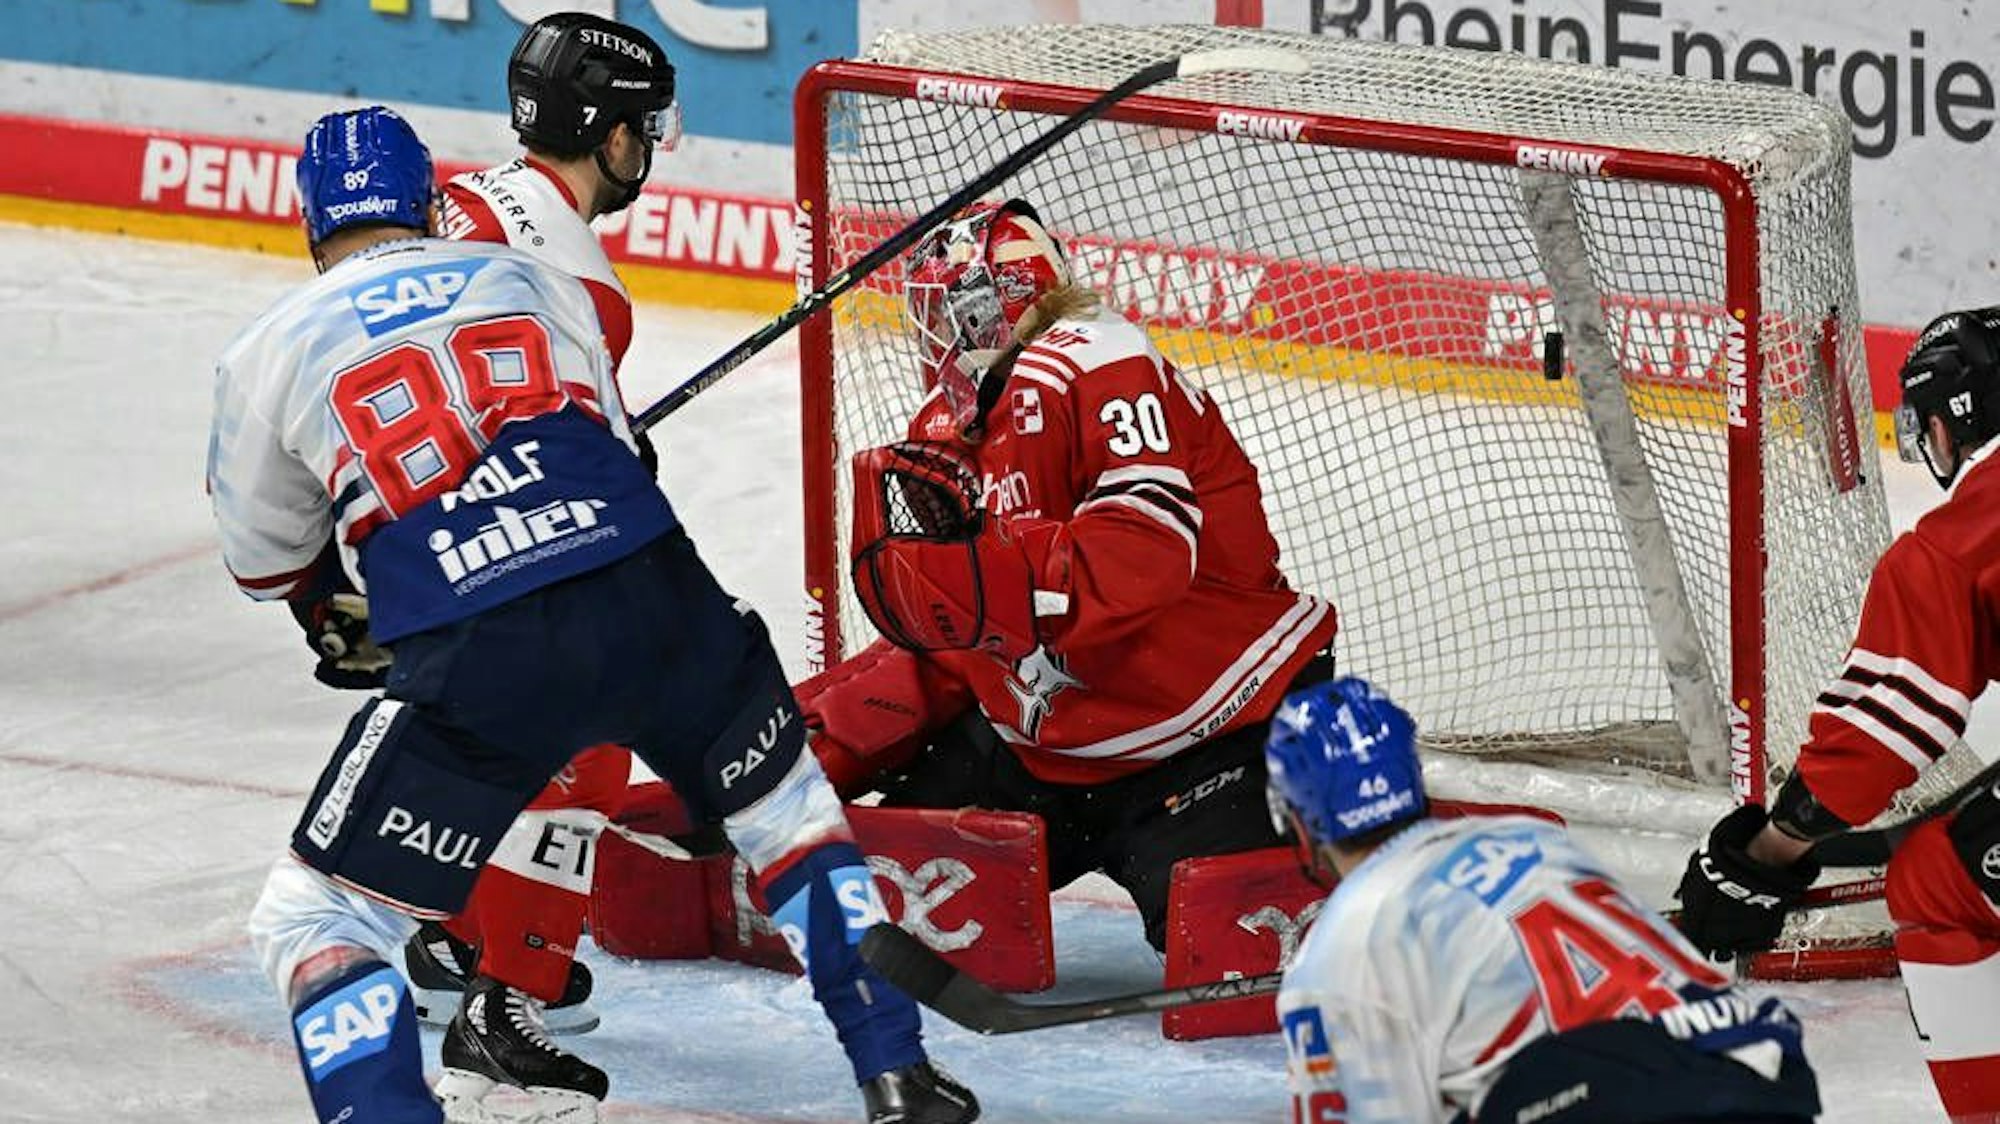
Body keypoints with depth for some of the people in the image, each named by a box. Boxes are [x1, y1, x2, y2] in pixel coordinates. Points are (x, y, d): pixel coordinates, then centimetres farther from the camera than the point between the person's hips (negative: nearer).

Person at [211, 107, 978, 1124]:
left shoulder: (267, 356, 14)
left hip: (480, 661, -3)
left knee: (313, 918, 8)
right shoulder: (535, 283, 21)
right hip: (658, 604, 4)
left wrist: (332, 597, 49)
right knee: (784, 808, 31)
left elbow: (265, 560, 28)